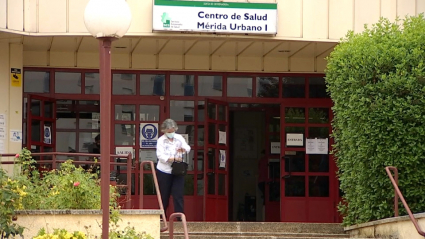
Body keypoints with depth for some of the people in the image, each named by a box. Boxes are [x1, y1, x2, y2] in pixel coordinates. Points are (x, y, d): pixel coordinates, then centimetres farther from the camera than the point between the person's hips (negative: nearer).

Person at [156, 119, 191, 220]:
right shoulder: (161, 140, -3)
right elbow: (160, 155, -16)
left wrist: (184, 149, -30)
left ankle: (180, 217, -10)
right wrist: (173, 159, -28)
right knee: (164, 196, 5)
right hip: (164, 171, -2)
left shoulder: (179, 138, 7)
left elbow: (188, 148, -5)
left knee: (178, 195, -7)